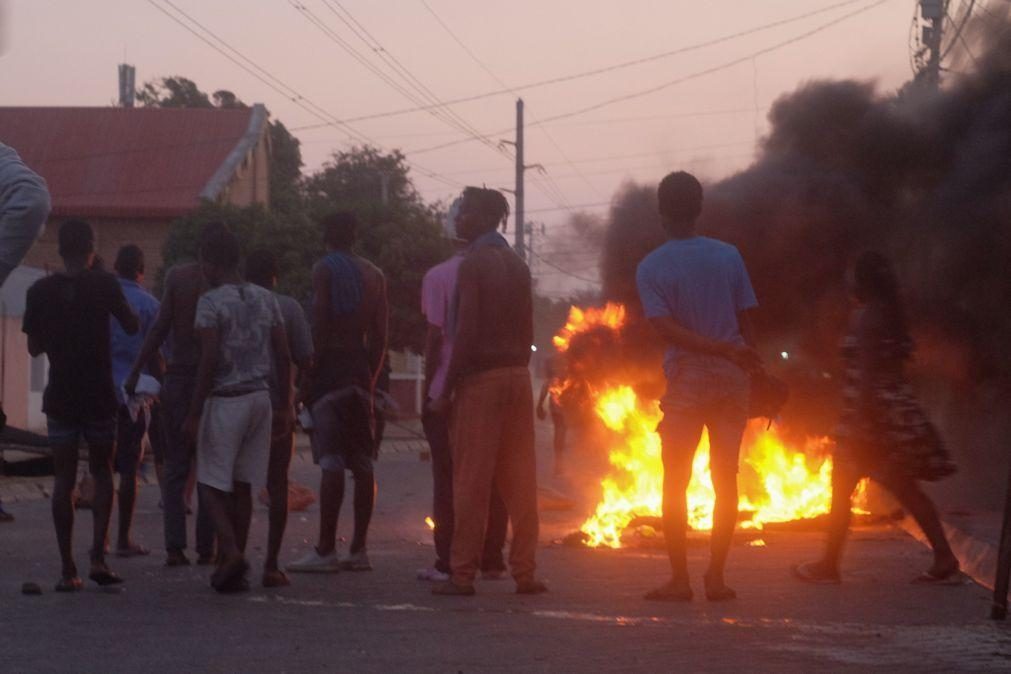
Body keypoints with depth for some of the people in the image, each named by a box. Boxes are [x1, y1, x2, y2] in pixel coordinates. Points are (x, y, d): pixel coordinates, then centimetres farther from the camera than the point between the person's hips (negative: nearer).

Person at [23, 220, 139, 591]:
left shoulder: (40, 291, -2)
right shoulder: (105, 285, -7)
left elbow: (34, 347, 5)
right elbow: (132, 327, 5)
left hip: (60, 397, 1)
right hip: (100, 395, -1)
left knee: (64, 479, 5)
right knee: (102, 472, 12)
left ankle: (68, 569, 1)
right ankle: (98, 556, -4)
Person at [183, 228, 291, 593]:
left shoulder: (211, 302, -10)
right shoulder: (265, 299, 8)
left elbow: (209, 361, -16)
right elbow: (283, 356, 7)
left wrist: (194, 414, -13)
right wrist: (285, 405, 13)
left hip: (225, 400, -6)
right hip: (260, 398, 6)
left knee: (211, 483, 1)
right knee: (242, 484, 11)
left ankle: (231, 552, -18)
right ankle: (233, 568, 14)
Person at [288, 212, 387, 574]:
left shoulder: (324, 269, -5)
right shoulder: (374, 275, 14)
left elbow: (319, 327, -12)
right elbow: (379, 334, 13)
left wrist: (308, 374, -10)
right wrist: (371, 377, 18)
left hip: (331, 367, -7)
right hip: (361, 370, 7)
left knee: (331, 462, -11)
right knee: (362, 463, 8)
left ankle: (325, 550, -14)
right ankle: (359, 549, 11)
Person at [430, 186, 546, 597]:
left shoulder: (474, 264, -9)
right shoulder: (517, 266, 13)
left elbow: (466, 333, -15)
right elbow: (527, 331, 14)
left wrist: (446, 391, -11)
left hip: (480, 379, -7)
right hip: (518, 378, 7)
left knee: (471, 482, -4)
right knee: (519, 480, 7)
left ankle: (463, 574, -3)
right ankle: (524, 573, 7)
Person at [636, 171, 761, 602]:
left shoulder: (651, 267, -4)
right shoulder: (728, 256, 3)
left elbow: (665, 328, -15)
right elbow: (745, 321, 2)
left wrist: (722, 350, -18)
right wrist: (734, 355, 9)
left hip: (686, 379, -2)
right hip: (732, 377, 2)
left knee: (675, 481, 5)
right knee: (726, 479, 6)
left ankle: (679, 578, 1)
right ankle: (716, 577, 5)